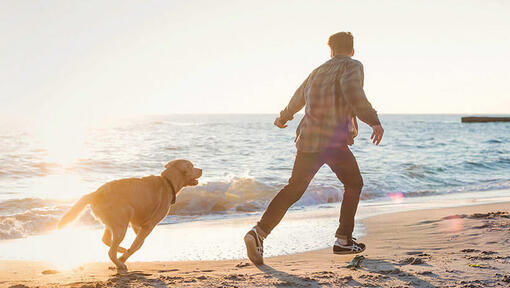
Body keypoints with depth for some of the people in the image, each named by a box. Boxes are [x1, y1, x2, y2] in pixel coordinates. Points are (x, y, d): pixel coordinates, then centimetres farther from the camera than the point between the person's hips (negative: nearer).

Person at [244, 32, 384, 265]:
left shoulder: (318, 71, 21)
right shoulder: (352, 66, 2)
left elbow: (298, 98, 36)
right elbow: (352, 90, -21)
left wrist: (283, 117, 54)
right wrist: (373, 120, -26)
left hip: (307, 139, 6)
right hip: (334, 140, -6)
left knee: (293, 189, 8)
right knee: (353, 185, 15)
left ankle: (259, 232, -8)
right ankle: (343, 240, 13)